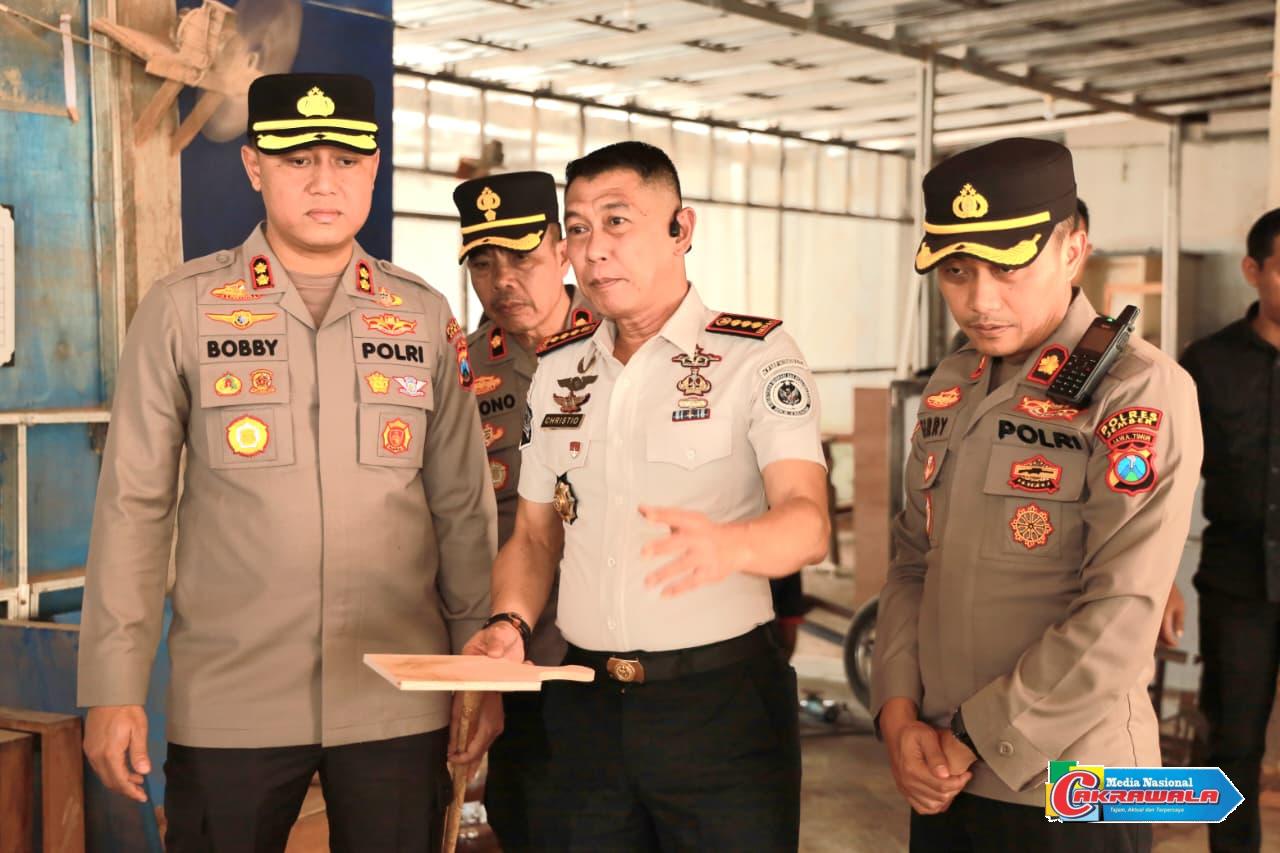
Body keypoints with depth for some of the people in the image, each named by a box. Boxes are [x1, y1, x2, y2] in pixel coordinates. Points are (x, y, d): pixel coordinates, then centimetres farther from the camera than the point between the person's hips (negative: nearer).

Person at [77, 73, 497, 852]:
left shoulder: (426, 317, 4)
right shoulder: (182, 310, -1)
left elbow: (463, 509, 7)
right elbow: (134, 505, -1)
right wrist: (114, 687, -4)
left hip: (399, 698, 2)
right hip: (229, 700, -1)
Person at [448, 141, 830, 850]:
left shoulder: (755, 356, -6)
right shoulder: (557, 368, 10)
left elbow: (807, 521, -17)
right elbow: (534, 534, 14)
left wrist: (726, 544, -39)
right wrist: (509, 621, -5)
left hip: (722, 703, -4)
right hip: (584, 704, 4)